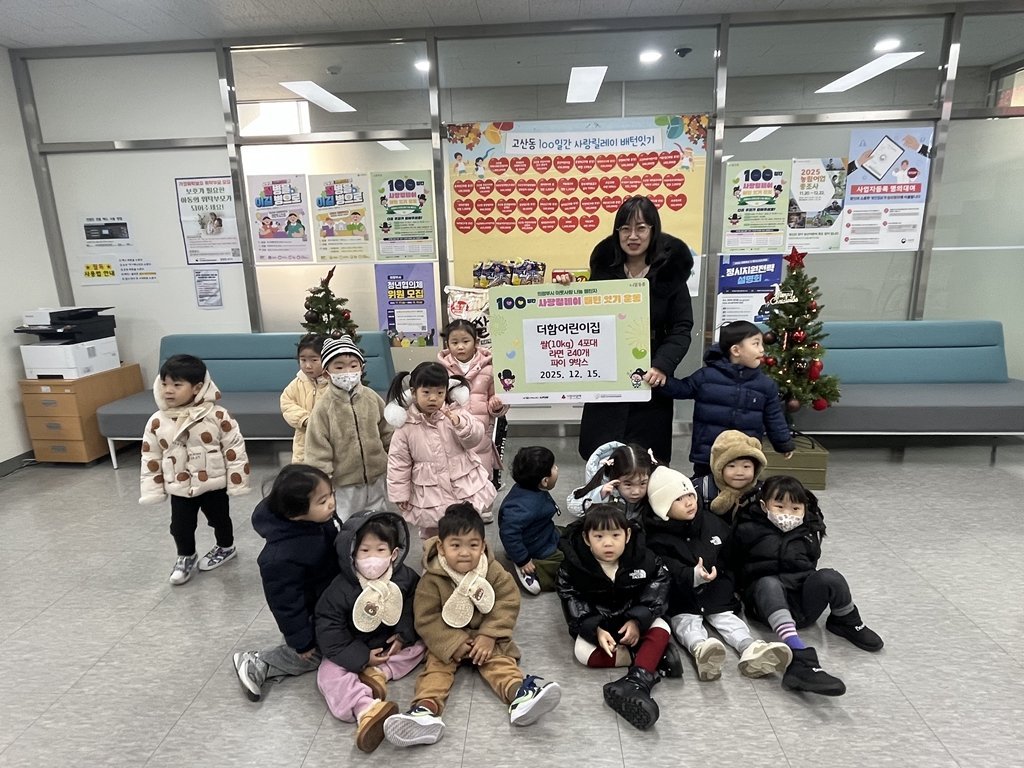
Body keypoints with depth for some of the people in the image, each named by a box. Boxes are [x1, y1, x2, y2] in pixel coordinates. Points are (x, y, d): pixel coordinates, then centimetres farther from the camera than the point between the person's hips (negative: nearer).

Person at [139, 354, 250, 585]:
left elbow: (234, 449, -13)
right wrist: (152, 490, 2)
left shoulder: (217, 415, -18)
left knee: (219, 519, 17)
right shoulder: (157, 421, -8)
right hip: (179, 488, 3)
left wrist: (237, 482, -11)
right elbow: (150, 458, 2)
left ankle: (225, 548, 44)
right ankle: (186, 557, 40)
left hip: (214, 484, -2)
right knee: (180, 526, 14)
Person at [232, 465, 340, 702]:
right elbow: (286, 601, -27)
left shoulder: (322, 518, -19)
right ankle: (257, 664, 24)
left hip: (332, 600, 7)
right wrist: (301, 641, -15)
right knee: (311, 656, 15)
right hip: (310, 613, -7)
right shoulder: (282, 557, -41)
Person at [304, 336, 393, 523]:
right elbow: (318, 449, -12)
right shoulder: (324, 406, -15)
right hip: (345, 481, -3)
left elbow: (388, 433, 6)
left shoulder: (372, 398, -5)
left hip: (376, 475, 3)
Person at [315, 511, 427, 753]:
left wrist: (404, 635, -14)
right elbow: (328, 631, -19)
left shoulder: (405, 577, -13)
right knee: (329, 674, -26)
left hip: (392, 644, 3)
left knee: (420, 643, -13)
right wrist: (361, 658, -22)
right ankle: (367, 709, -48)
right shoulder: (340, 590, -21)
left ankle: (379, 673, -21)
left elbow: (414, 608, 1)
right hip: (353, 652, -2)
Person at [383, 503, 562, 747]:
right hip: (446, 640, 0)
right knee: (437, 665, -22)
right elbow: (426, 619, -15)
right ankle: (426, 709, -40)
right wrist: (454, 644, -22)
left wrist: (489, 636, -20)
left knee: (499, 661, -21)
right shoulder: (432, 579, -17)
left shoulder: (494, 571, -12)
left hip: (486, 637, 1)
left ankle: (520, 694, -40)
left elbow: (508, 603, -11)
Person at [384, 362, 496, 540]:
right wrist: (400, 494, -2)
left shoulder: (455, 412, -7)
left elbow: (475, 439, -14)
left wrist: (460, 423, -33)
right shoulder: (406, 425, -9)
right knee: (431, 537, 17)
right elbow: (398, 462, -3)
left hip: (465, 488, 1)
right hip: (430, 495, 0)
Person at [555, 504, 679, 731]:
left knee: (661, 629, -24)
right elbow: (572, 601, -15)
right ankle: (655, 657, -24)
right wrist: (595, 630, -29)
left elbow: (658, 584, -11)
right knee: (583, 652, -27)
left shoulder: (643, 559, -14)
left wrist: (638, 620, -23)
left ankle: (637, 681, -40)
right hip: (595, 625, -1)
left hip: (633, 620, 1)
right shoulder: (573, 566, -19)